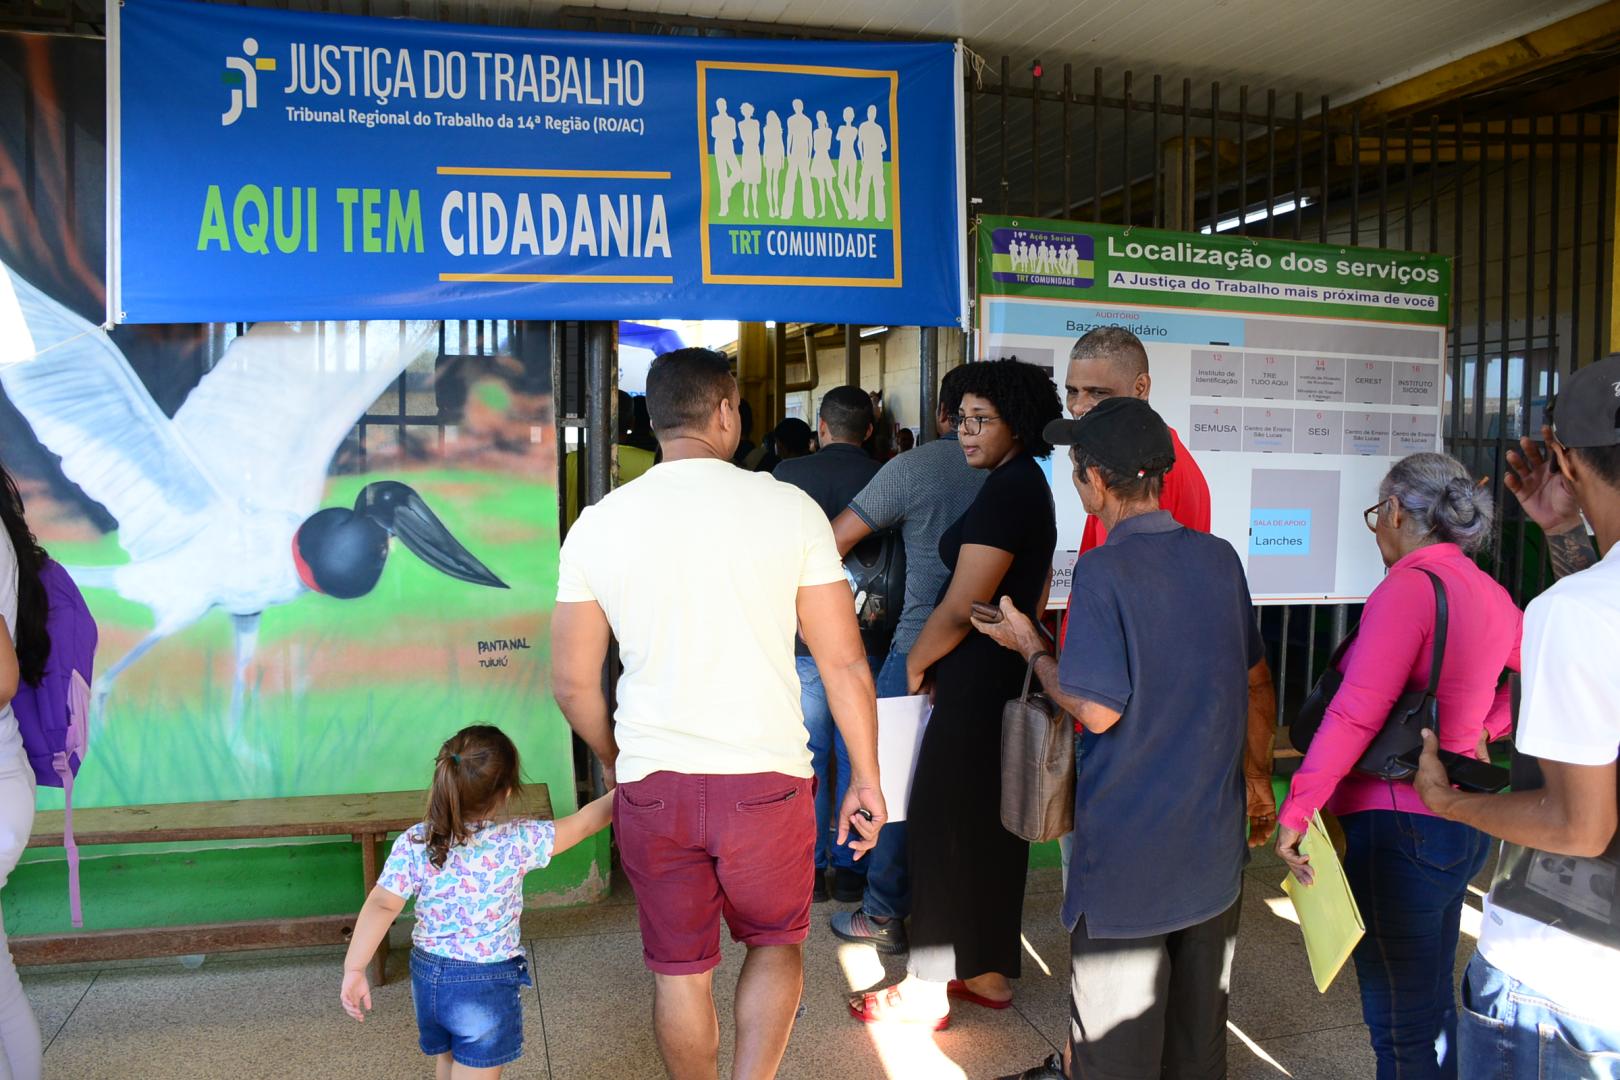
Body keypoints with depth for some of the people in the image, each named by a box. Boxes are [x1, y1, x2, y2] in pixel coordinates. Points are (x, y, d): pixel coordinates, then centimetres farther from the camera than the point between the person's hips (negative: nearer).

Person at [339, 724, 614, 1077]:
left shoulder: (412, 843, -11)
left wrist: (354, 969, -9)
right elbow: (582, 824, -9)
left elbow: (382, 905, -14)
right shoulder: (516, 842, -18)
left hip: (427, 973, 5)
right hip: (486, 984, -5)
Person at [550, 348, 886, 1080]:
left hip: (653, 788, 1)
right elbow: (844, 662, -6)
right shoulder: (790, 509, -6)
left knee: (680, 970, 18)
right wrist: (865, 779, 5)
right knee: (777, 944, 23)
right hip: (768, 780, -1)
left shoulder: (598, 525, -1)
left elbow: (573, 682, 3)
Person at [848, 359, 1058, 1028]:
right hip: (1009, 677, 10)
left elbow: (961, 608, -21)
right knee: (992, 825, 16)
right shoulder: (1030, 485, 13)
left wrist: (914, 665, -7)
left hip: (976, 684, -10)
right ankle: (990, 973, 29)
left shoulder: (1004, 491, -19)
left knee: (942, 825, 0)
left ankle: (927, 990, 12)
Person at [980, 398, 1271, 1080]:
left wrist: (1028, 646, -5)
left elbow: (1098, 710, -20)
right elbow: (1246, 676, 12)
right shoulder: (1220, 557, 2)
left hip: (1129, 847, -6)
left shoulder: (1103, 570, -19)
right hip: (1214, 836, 7)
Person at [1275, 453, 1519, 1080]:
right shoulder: (1489, 594, 7)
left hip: (1399, 824, -9)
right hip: (1465, 822, 9)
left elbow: (1356, 714, -25)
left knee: (1402, 1027, 4)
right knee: (1434, 1006, 24)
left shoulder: (1409, 585, -18)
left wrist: (1296, 809, -22)